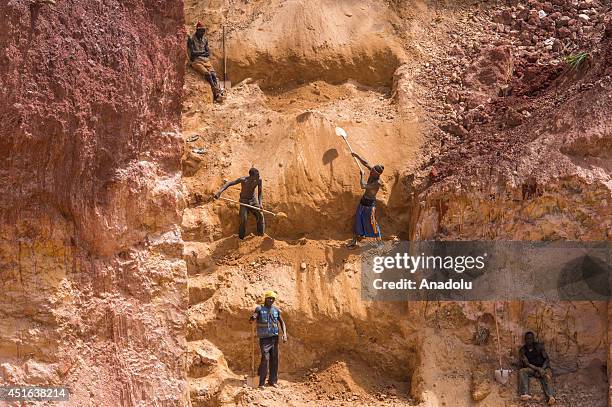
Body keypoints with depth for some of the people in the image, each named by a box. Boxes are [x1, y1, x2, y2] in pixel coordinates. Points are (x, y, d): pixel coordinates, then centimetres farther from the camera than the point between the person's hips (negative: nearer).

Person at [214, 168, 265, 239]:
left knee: (260, 216, -3)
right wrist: (220, 191, -43)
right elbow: (229, 184, -30)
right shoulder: (243, 180, -30)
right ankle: (241, 238, 8)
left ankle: (261, 235, 15)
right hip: (244, 201, -3)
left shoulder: (259, 180, -21)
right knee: (243, 219, -13)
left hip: (253, 200, 3)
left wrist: (260, 203, -17)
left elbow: (260, 191, -5)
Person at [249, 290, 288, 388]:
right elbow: (251, 320, -15)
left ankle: (273, 381, 15)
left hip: (274, 337, 4)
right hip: (264, 338, -4)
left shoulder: (276, 310, 6)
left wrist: (284, 334, -1)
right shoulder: (259, 309, -5)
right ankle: (261, 383, -10)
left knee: (274, 359, 5)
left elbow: (282, 322, 14)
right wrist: (253, 317, -40)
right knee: (265, 359, -13)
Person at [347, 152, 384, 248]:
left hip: (370, 203, -8)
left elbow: (363, 186, -35)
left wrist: (362, 175, -22)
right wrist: (357, 156, -3)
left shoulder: (378, 183, -30)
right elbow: (366, 163, 4)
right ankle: (354, 241, 27)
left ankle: (379, 241, 21)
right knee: (358, 220, 15)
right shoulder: (373, 173, -9)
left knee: (372, 223, 3)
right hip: (363, 200, 8)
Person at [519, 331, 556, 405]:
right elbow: (526, 363, -10)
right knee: (521, 371, -31)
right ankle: (525, 394, -48)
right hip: (531, 369, 1)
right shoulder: (522, 350, 1)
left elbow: (547, 359, -2)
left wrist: (541, 369, -19)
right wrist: (537, 369, -24)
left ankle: (551, 397, -60)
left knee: (547, 374, -35)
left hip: (542, 367, -1)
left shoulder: (539, 346, 1)